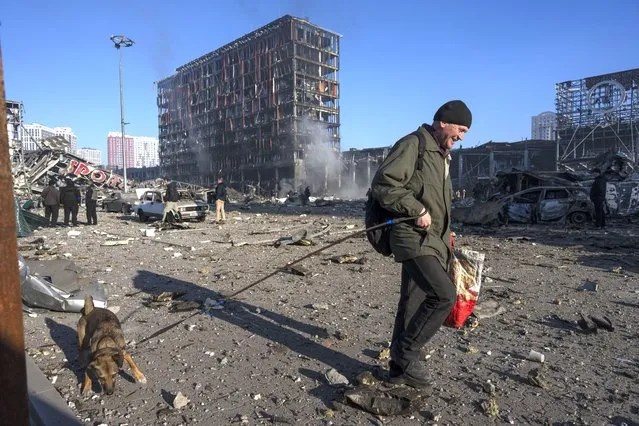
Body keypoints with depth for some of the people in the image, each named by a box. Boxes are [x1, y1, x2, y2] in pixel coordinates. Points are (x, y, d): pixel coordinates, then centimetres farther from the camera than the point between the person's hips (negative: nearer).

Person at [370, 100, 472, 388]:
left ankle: (400, 368, 21)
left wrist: (445, 233, 20)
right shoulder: (412, 145, -10)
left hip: (432, 240, 9)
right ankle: (406, 352, 2)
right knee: (444, 295, -16)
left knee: (413, 303, 11)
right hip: (414, 238, -9)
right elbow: (382, 185, -19)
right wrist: (418, 210, -20)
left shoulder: (442, 155, 21)